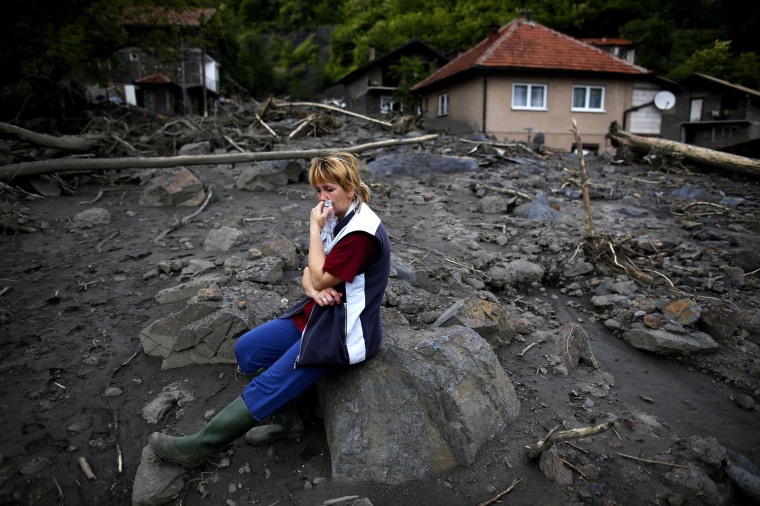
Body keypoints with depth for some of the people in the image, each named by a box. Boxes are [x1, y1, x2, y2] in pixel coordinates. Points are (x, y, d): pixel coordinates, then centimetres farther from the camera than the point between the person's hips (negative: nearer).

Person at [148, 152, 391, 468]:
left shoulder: (362, 232, -23)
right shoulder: (339, 219, 6)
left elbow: (322, 278, -21)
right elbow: (310, 274, 7)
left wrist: (315, 229, -15)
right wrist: (313, 290, -16)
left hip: (344, 332, -9)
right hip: (318, 314, 9)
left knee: (269, 385, -12)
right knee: (246, 349, 4)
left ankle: (199, 447, 4)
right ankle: (285, 420, 10)